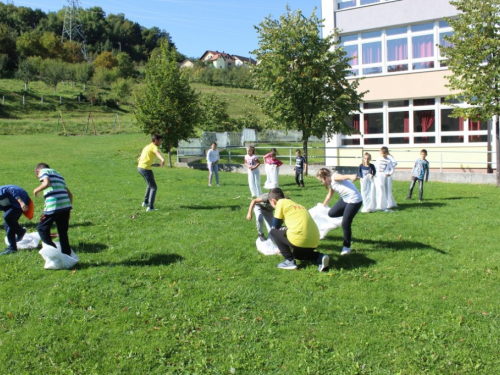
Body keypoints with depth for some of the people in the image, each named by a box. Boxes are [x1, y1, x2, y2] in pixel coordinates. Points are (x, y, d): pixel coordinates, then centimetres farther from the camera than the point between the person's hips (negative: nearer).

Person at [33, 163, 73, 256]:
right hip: (66, 205, 7)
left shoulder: (43, 171, 8)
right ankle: (67, 254, 13)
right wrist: (68, 210, 26)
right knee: (63, 232, 14)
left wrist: (36, 190, 2)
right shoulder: (58, 175, 29)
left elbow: (47, 183, -15)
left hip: (53, 206, -7)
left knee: (42, 228, 8)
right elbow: (70, 194, 24)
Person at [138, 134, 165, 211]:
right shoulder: (154, 147, -9)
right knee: (153, 187, -5)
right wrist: (162, 159, -55)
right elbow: (157, 153, -35)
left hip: (140, 167, 10)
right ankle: (150, 207, -13)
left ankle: (145, 202, 34)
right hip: (145, 168, -10)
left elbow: (140, 158, 38)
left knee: (151, 184, 28)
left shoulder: (147, 146, 20)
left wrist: (139, 159, 61)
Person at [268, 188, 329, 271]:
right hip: (314, 242, 8)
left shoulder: (281, 202, 7)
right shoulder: (296, 204, 27)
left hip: (300, 240, -8)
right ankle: (319, 257, 10)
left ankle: (289, 261, 7)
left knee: (273, 231, 15)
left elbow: (275, 226, 8)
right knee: (297, 254, 37)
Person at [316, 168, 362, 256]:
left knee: (345, 223, -7)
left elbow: (343, 176, -37)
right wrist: (323, 206, 46)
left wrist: (351, 176, -60)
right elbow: (329, 195, 31)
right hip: (345, 199, 9)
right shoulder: (331, 183, 14)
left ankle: (347, 247, 7)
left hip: (354, 200, -9)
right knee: (331, 213, 10)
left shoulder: (335, 177, -13)